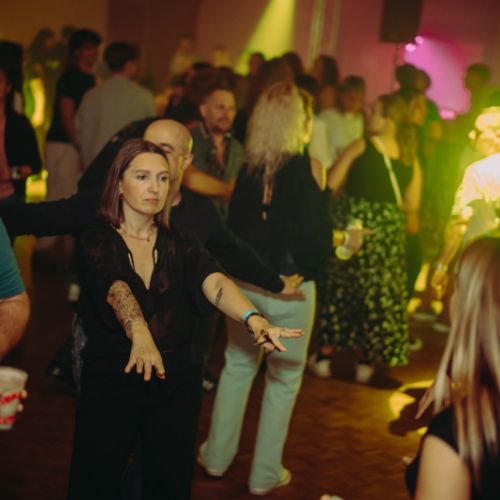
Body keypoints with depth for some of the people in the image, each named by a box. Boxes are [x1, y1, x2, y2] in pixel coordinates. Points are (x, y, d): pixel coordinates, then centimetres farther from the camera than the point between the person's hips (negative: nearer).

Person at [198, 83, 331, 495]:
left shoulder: (249, 168, 0)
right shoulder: (306, 170, -13)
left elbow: (235, 228, 9)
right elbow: (317, 244, -18)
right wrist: (319, 192, -6)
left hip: (244, 284, 4)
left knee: (238, 364, 21)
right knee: (284, 379, 12)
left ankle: (217, 456, 30)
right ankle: (265, 474, 21)